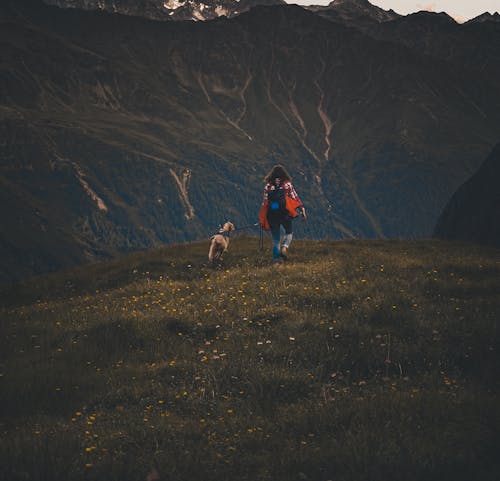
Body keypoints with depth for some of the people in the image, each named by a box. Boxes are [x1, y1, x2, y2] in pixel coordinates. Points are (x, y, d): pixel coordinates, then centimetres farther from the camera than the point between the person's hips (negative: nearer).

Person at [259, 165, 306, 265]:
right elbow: (295, 197, -2)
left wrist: (262, 220, 12)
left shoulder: (268, 186, 6)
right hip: (284, 213, -2)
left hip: (272, 215, 2)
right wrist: (302, 209, 3)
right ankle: (284, 247, -11)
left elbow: (265, 202, 7)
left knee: (275, 238, 11)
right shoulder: (287, 184, 1)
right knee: (289, 232, 19)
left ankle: (276, 260, 7)